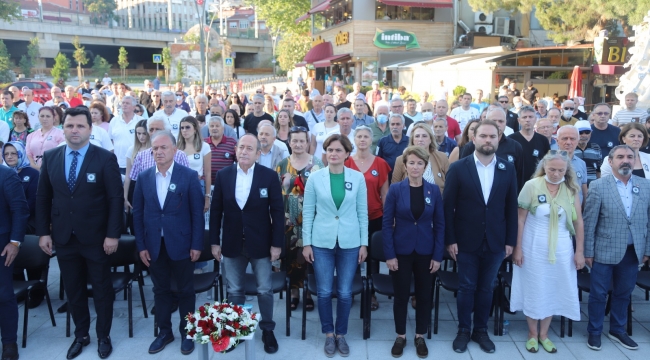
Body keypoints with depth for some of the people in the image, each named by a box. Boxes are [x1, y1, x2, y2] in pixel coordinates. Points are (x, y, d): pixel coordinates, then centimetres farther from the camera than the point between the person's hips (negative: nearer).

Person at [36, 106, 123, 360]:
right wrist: (43, 232, 2)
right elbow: (43, 197, 7)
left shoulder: (105, 158, -8)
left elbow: (116, 198, -10)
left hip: (96, 238, -3)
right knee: (73, 290, 14)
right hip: (63, 237, 3)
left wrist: (113, 234, -14)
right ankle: (81, 335, 33)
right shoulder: (50, 157, 3)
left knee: (102, 289, 11)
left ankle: (103, 336, 29)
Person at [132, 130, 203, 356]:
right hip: (154, 245, 3)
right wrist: (141, 245, 1)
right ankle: (164, 331, 31)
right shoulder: (143, 178, 3)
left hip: (181, 244, -3)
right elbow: (138, 213, 5)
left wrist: (196, 244, -10)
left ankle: (187, 333, 27)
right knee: (161, 290, 14)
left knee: (185, 290, 10)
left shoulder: (189, 175, -6)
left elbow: (197, 212, -7)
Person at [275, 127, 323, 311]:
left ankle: (309, 292, 17)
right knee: (291, 254, 5)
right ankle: (294, 291, 20)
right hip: (289, 218, 2)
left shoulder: (317, 163, 1)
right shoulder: (282, 164, 6)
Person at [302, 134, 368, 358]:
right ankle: (328, 334, 26)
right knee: (324, 292, 7)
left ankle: (341, 334, 27)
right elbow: (307, 212, 1)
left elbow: (363, 212, 4)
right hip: (322, 242, 0)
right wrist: (306, 243, -1)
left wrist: (364, 243, 2)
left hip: (349, 243, 0)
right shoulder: (315, 178, -2)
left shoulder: (358, 178, -1)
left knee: (345, 292, 7)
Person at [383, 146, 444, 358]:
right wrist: (389, 254, -10)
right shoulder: (395, 189, -6)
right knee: (401, 295, 9)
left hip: (426, 252, 2)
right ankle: (400, 336, 26)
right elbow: (387, 223, -5)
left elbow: (440, 225, 1)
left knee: (424, 295, 11)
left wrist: (438, 255, -3)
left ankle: (420, 337, 28)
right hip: (401, 251, -1)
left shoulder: (434, 190, -1)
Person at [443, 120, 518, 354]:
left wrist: (510, 240, 1)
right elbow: (448, 206, -6)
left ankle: (481, 330, 30)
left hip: (495, 242, 2)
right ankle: (463, 330, 27)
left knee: (486, 289, 14)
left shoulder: (508, 169, 2)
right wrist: (450, 240, -9)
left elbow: (511, 207, 4)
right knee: (466, 288, 10)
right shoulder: (458, 168, -6)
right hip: (466, 241, -2)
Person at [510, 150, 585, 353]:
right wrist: (517, 248, -7)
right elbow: (520, 219, -6)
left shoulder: (571, 189, -1)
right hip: (534, 246, -2)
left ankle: (544, 333, 29)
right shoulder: (531, 186, -9)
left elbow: (578, 222, 4)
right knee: (534, 289, 9)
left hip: (561, 248, 3)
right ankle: (532, 333, 26)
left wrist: (580, 251, 3)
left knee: (555, 290, 12)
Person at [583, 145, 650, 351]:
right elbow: (589, 222, -7)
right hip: (604, 251, -3)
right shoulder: (598, 186, -7)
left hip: (633, 253, 4)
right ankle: (594, 332, 23)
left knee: (623, 294, 16)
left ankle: (617, 330, 33)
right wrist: (588, 251, -7)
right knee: (598, 294, 7)